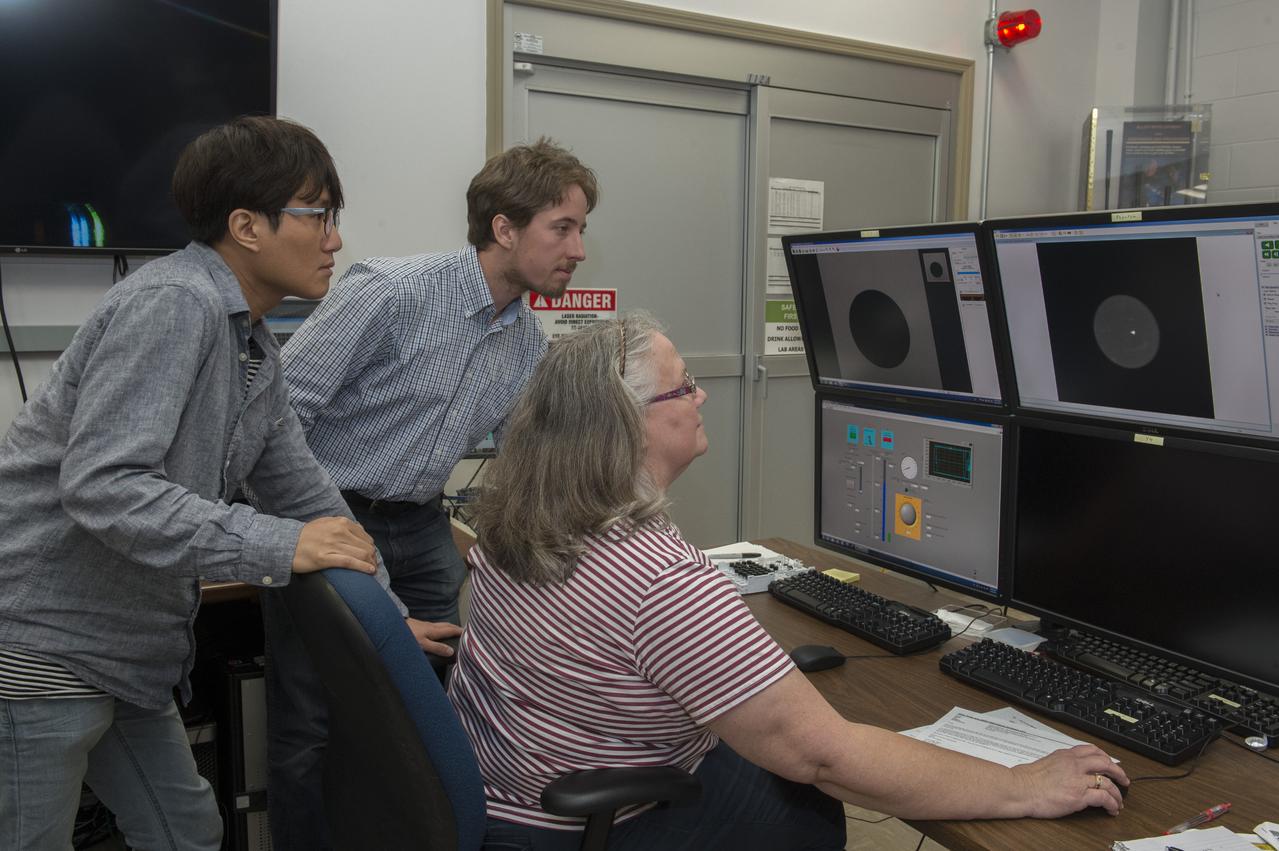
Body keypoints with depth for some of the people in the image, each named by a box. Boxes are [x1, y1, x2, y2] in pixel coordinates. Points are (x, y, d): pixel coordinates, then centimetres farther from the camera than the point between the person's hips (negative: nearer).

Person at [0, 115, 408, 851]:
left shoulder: (255, 348, 8)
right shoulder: (173, 304, -22)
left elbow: (304, 492, 11)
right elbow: (99, 485, -30)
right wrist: (277, 547, -33)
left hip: (125, 652, 9)